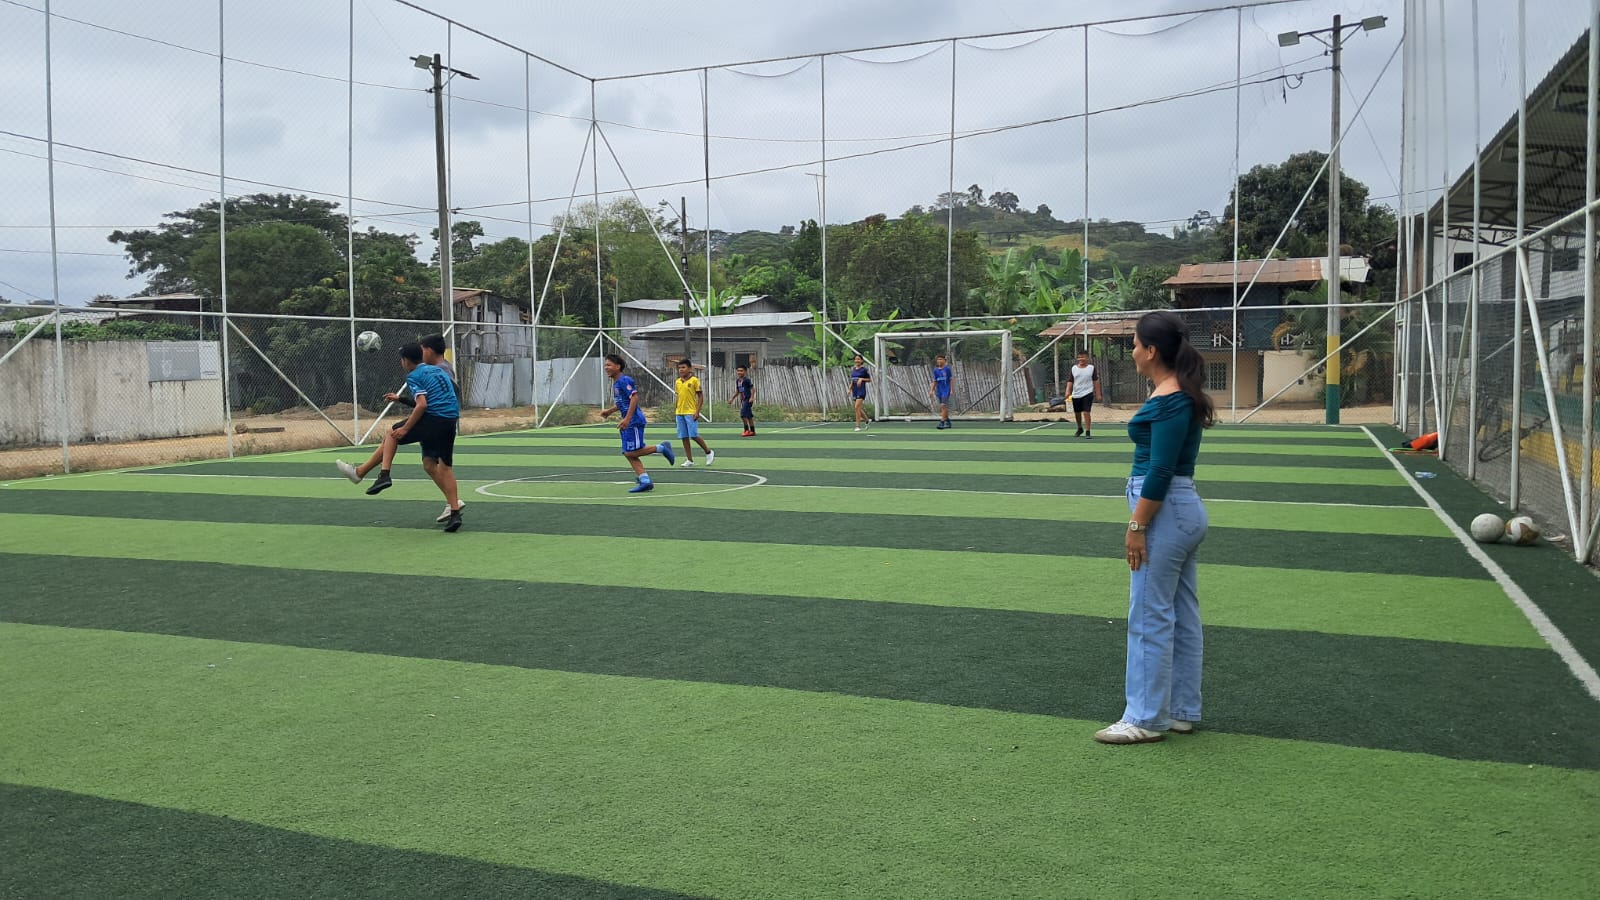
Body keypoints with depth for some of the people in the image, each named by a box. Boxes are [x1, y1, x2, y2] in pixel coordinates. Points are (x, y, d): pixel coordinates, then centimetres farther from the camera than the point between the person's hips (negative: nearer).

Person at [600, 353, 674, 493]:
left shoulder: (624, 380, -12)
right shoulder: (615, 384, 17)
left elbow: (634, 398, -21)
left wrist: (627, 419, -26)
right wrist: (609, 411, 20)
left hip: (634, 421, -10)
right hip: (628, 423, 10)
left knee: (632, 452, -12)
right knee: (628, 453, 4)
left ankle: (661, 447, 0)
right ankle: (644, 481, 1)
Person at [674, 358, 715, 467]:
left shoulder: (694, 380, -6)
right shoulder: (678, 382, 10)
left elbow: (700, 396, -6)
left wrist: (697, 411, -13)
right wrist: (677, 410, 14)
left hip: (691, 413, -6)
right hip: (680, 413, 6)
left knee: (693, 435, -10)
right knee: (684, 437, 5)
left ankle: (708, 452, 11)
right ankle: (689, 460, 11)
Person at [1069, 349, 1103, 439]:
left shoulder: (1092, 368, -2)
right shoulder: (1074, 368, 5)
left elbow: (1096, 381, 0)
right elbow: (1070, 381, 6)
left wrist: (1098, 394, -3)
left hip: (1087, 393, -4)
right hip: (1076, 394, 4)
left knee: (1086, 412, -15)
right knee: (1077, 413, 14)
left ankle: (1088, 432, -10)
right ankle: (1080, 429, 37)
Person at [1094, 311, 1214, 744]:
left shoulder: (1169, 400, -18)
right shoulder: (1181, 394, 12)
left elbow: (1160, 471, -21)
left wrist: (1137, 526, -17)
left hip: (1165, 511, -11)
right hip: (1185, 509, 11)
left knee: (1149, 618, -2)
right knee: (1182, 616, 14)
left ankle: (1146, 718, 7)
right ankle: (1182, 711, 23)